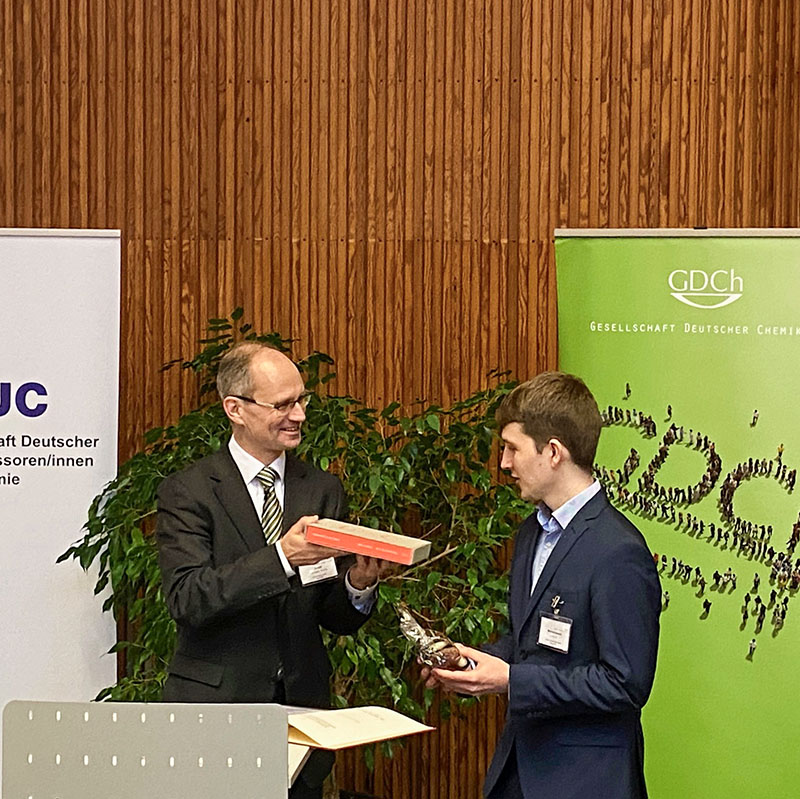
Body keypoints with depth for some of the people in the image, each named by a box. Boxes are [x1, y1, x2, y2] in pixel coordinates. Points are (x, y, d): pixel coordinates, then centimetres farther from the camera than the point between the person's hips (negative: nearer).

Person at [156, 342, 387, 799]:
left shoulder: (323, 491, 7)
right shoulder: (187, 492, -5)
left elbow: (338, 620, 8)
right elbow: (186, 599, -18)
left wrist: (359, 586, -15)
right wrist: (281, 556, -27)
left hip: (303, 706, 3)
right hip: (217, 707, -3)